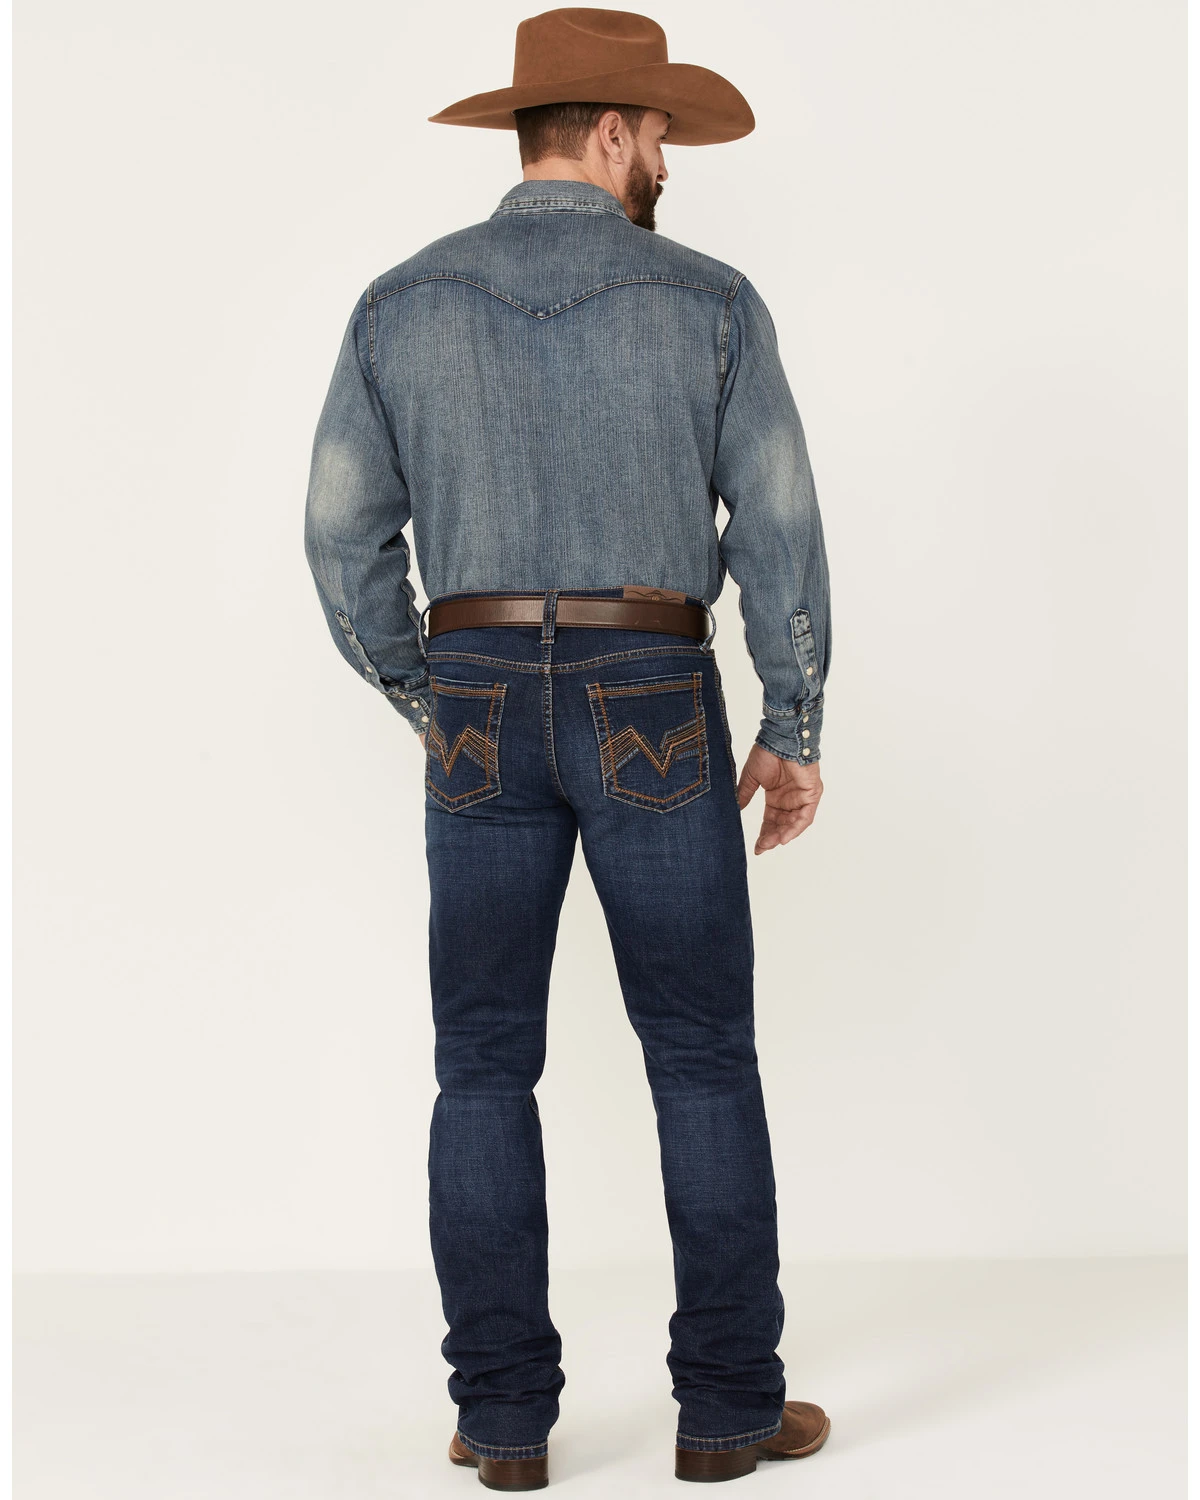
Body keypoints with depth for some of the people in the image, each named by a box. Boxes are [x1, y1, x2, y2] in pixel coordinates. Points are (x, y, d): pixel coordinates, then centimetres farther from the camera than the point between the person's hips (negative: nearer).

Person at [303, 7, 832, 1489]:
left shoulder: (401, 304, 3)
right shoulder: (710, 299, -2)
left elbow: (345, 539, 2)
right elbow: (781, 534, -4)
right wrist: (794, 733, 6)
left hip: (485, 712, 2)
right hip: (653, 714, -1)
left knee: (486, 1068, 9)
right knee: (703, 1060, 8)